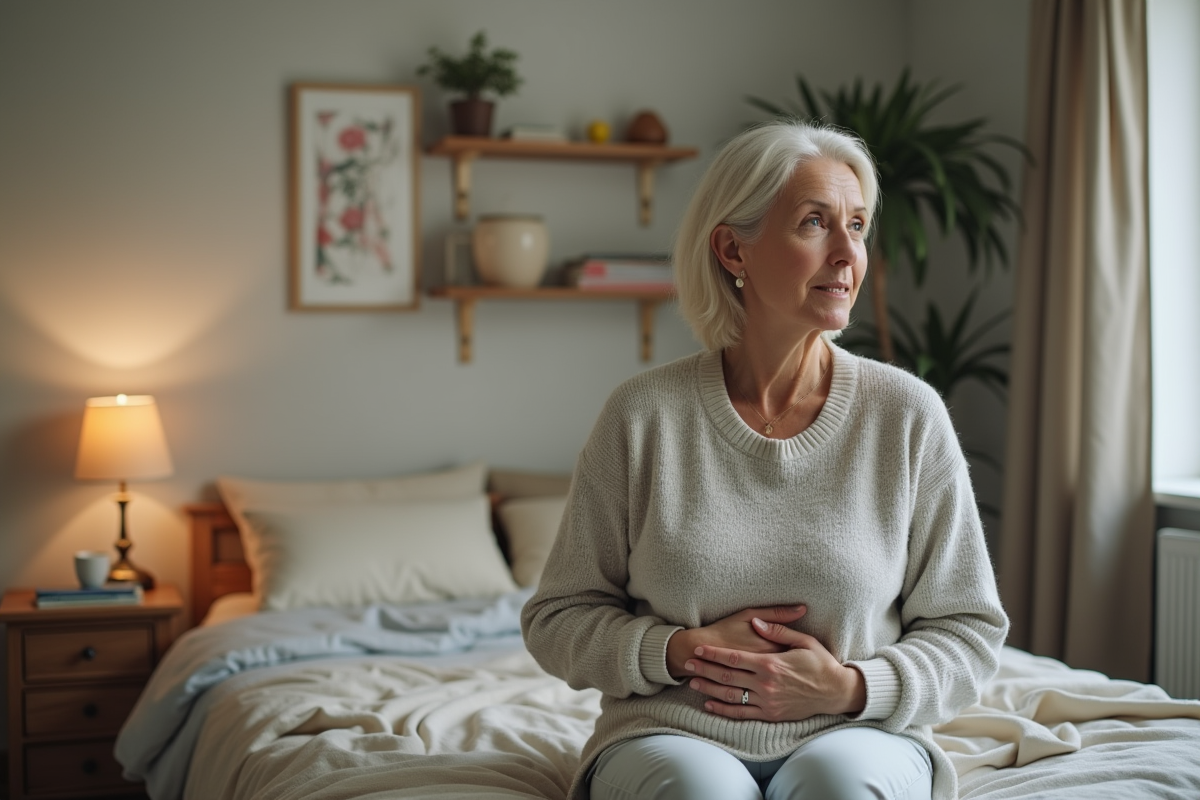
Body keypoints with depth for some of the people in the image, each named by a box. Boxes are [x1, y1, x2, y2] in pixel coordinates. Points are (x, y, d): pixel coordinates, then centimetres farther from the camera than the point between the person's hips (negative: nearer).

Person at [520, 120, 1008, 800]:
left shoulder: (908, 414, -1)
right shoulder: (644, 414, -2)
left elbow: (970, 629, 5)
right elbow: (557, 620, 4)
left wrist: (850, 688, -13)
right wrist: (682, 650, -13)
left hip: (857, 737, 1)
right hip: (672, 738, 0)